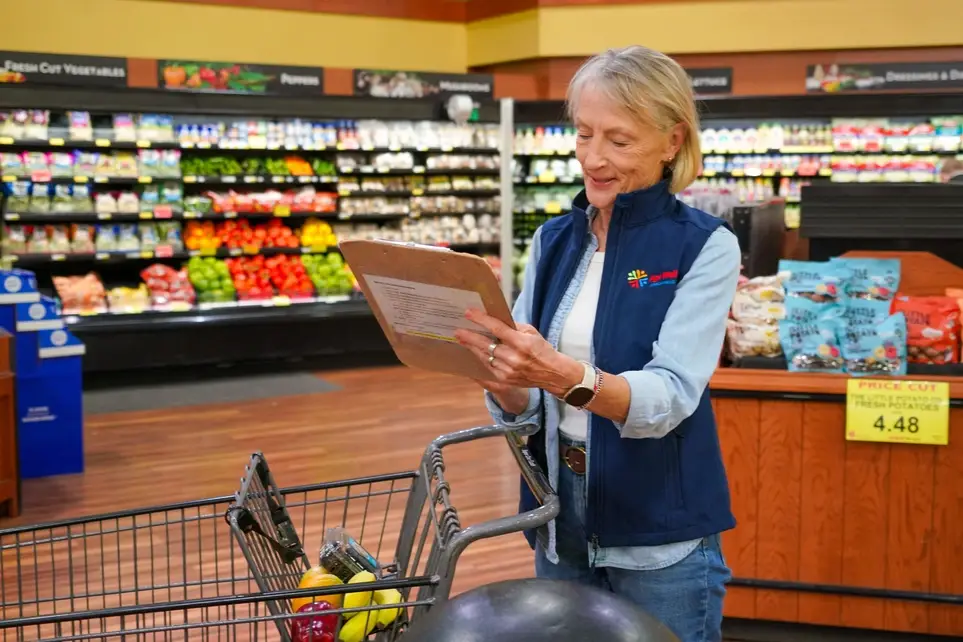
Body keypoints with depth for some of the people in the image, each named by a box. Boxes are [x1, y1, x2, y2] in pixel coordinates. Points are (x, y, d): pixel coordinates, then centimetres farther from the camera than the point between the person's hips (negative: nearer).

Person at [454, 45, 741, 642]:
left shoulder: (704, 246, -10)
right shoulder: (553, 240, 3)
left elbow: (671, 397, -22)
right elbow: (526, 406, 1)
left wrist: (565, 376, -38)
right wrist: (500, 379, -20)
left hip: (662, 537, -4)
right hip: (561, 526, 4)